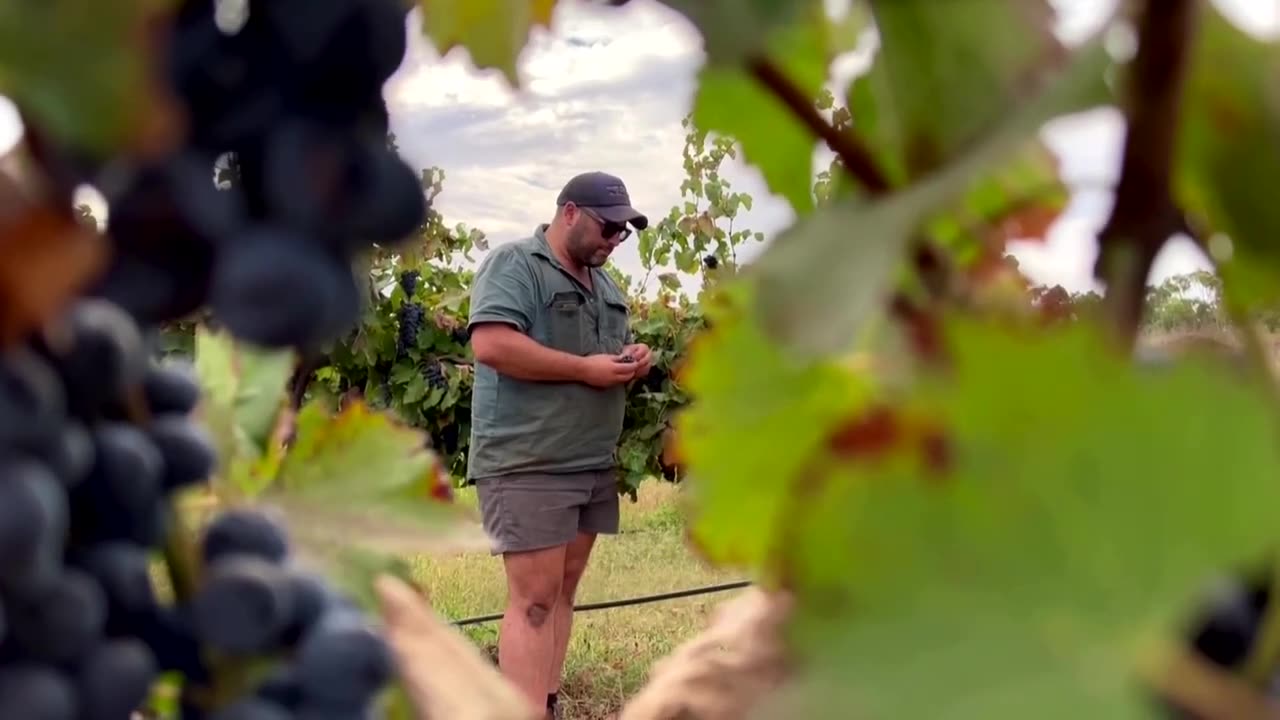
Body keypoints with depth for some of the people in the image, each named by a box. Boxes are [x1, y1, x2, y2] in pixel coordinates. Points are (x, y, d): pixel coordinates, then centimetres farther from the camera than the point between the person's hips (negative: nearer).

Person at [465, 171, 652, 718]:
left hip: (593, 465, 8)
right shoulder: (514, 263, -8)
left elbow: (615, 347, 31)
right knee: (534, 597, -9)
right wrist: (585, 369, -18)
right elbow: (491, 344, -22)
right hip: (527, 465, -8)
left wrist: (633, 359, 5)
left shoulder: (603, 283, 19)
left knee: (562, 592, 11)